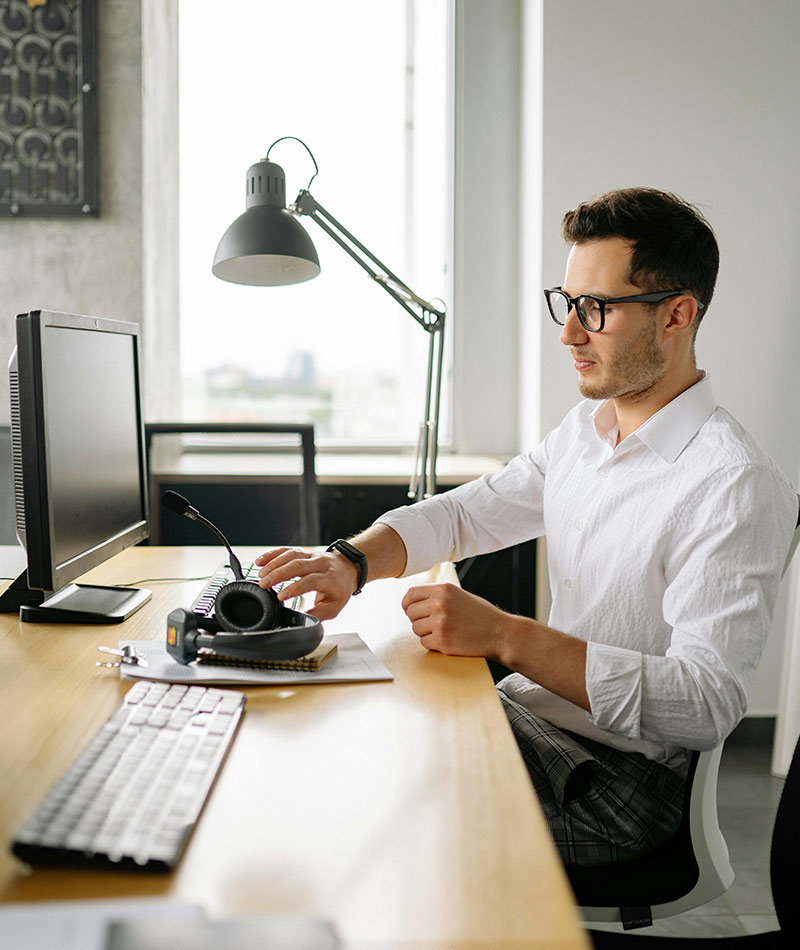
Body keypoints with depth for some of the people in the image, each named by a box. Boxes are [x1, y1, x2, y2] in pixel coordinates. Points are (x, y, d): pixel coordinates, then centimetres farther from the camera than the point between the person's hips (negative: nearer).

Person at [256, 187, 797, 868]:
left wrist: (502, 635, -33)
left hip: (616, 781, -7)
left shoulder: (737, 486, -20)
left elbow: (707, 702, -27)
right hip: (529, 714, 8)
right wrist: (350, 561, -8)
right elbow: (463, 513, 13)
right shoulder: (585, 428, 8)